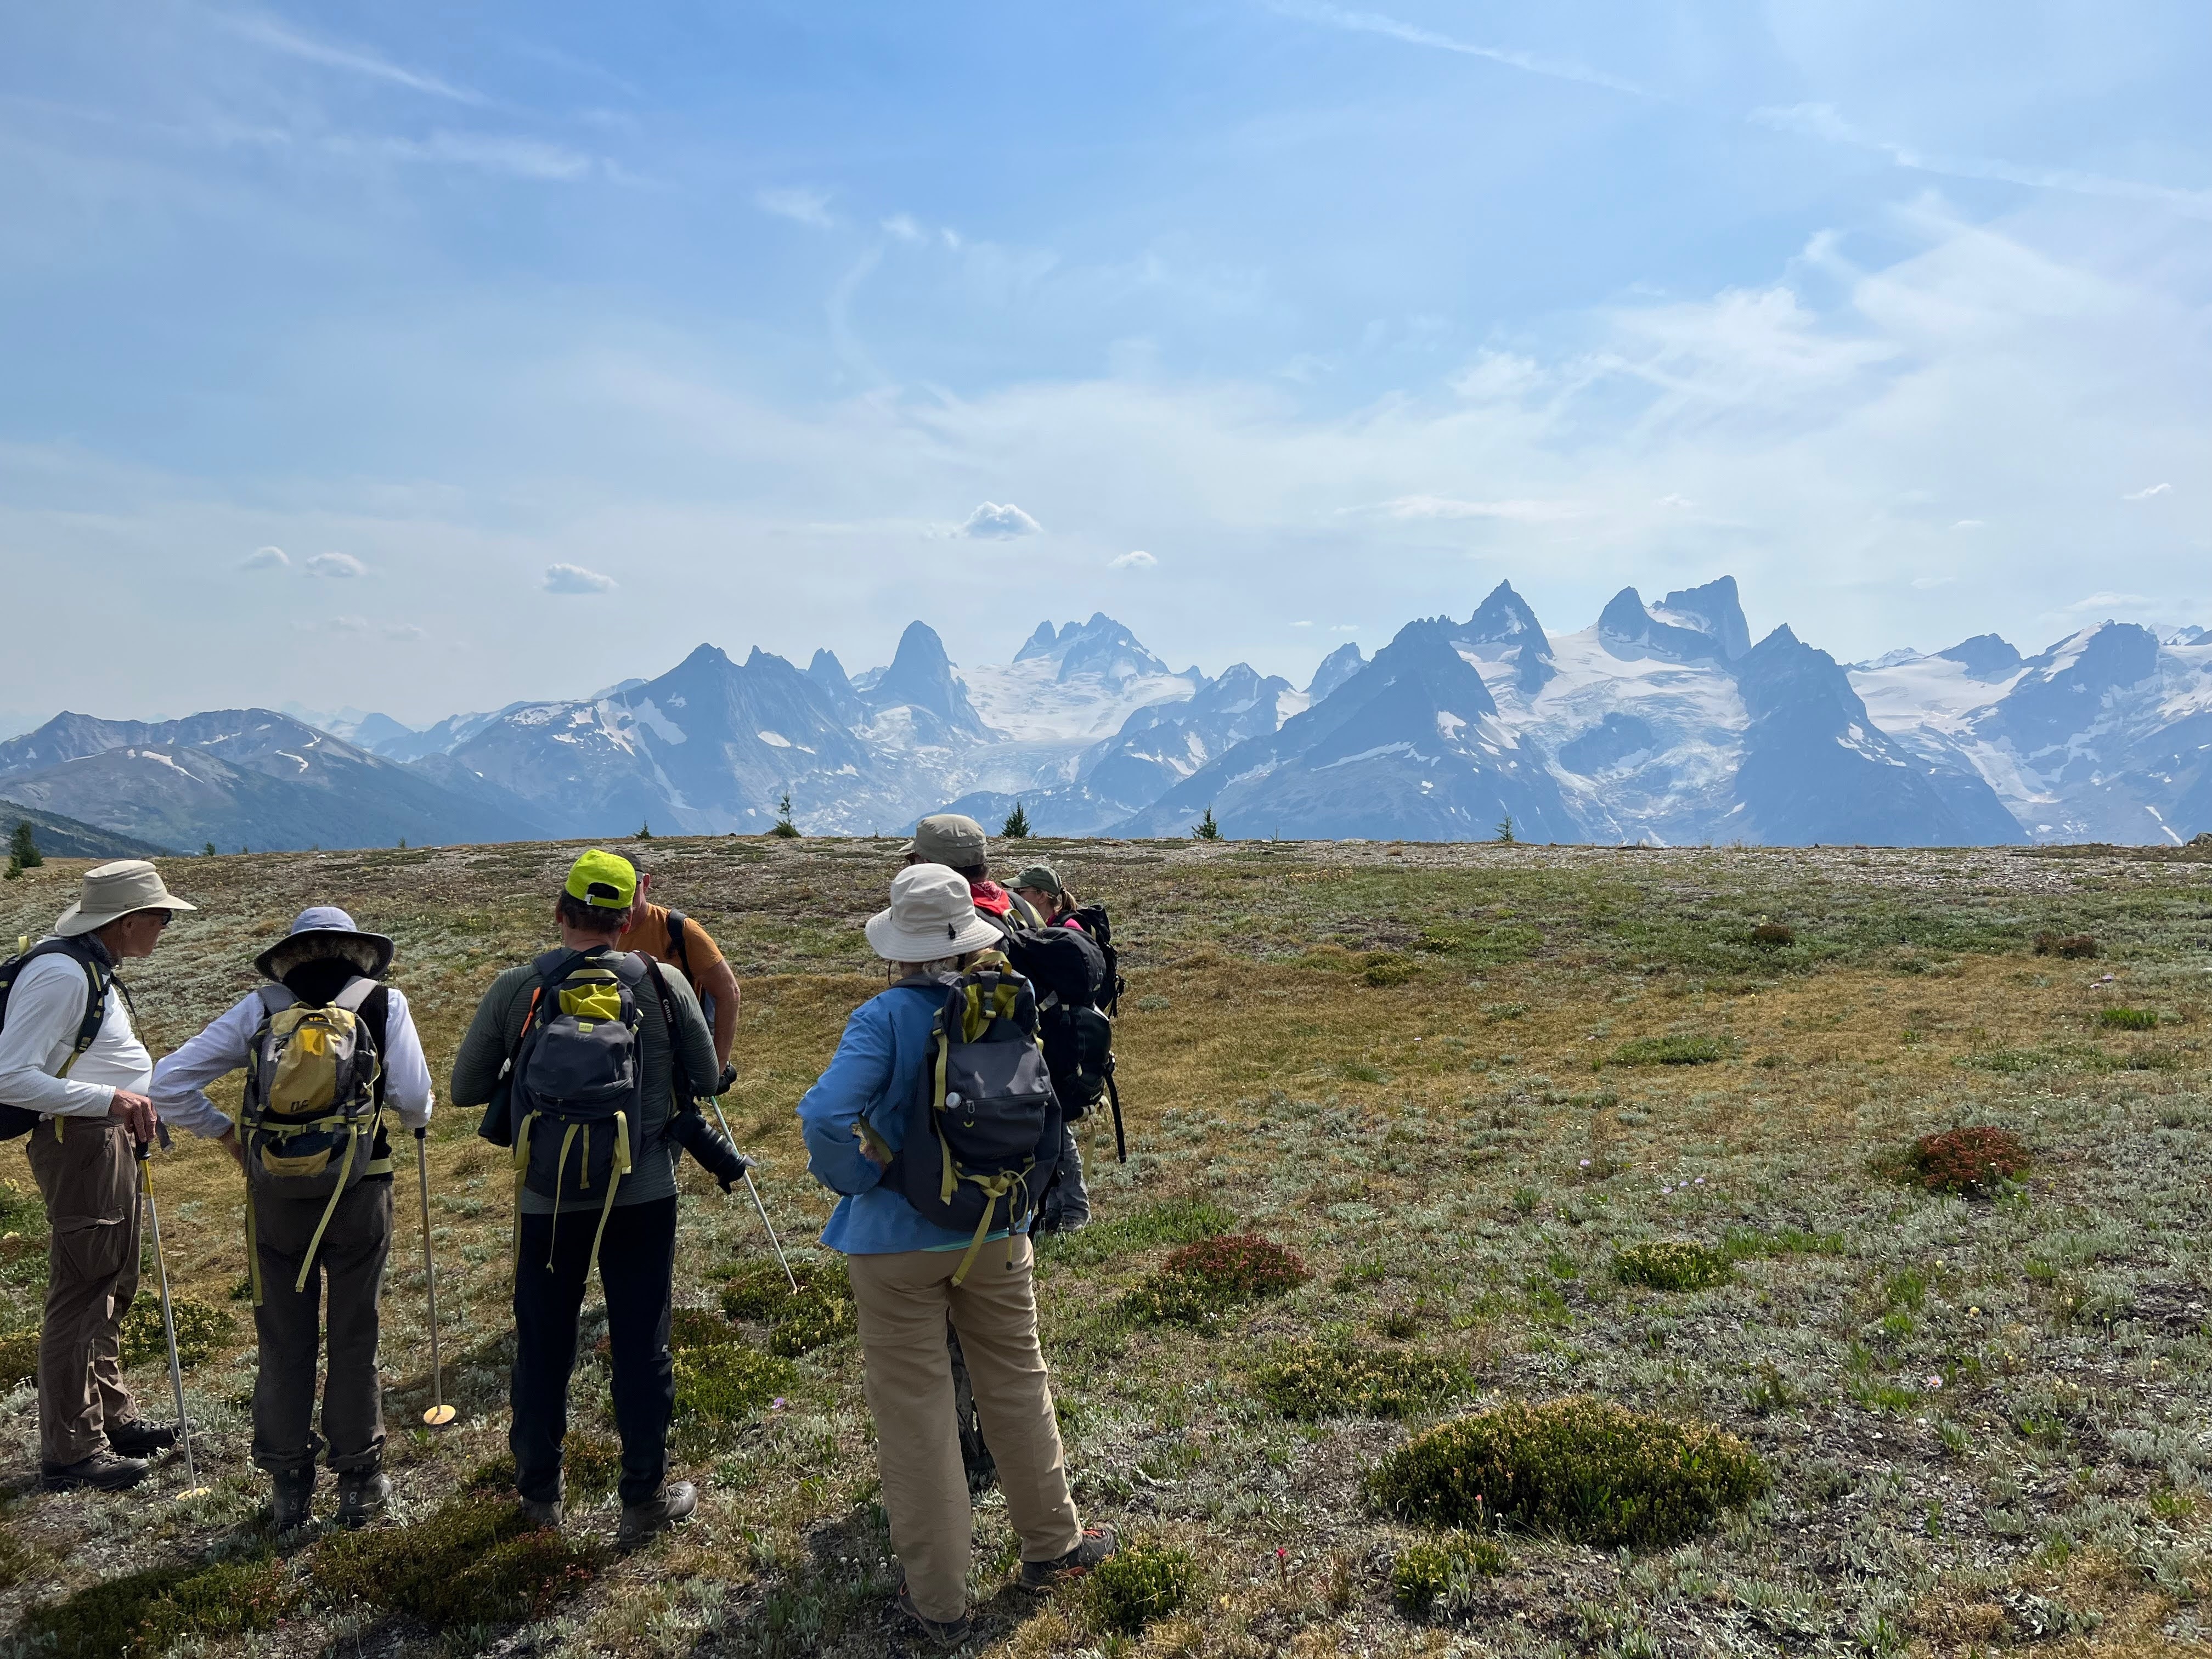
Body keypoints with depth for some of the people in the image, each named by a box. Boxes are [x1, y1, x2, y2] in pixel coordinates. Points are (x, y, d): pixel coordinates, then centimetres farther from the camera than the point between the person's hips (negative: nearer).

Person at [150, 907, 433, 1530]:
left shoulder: (260, 1007, 3)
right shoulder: (383, 1001, -2)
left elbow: (167, 1083, 1)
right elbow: (413, 1097, -9)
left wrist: (226, 1133, 13)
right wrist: (416, 1120, 13)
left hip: (276, 1193, 2)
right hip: (360, 1193, -1)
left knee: (284, 1343, 14)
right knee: (354, 1338, 12)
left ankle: (290, 1489, 24)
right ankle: (358, 1483, 22)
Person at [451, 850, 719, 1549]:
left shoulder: (515, 989, -6)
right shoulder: (663, 985, -7)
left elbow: (465, 1089, 2)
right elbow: (705, 1079, 1)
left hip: (546, 1200, 1)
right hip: (643, 1195, -1)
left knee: (542, 1344, 17)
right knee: (640, 1345, 9)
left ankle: (538, 1491, 32)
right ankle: (645, 1498, 19)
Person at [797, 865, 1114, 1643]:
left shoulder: (885, 1017, -19)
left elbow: (825, 1116, -30)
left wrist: (858, 1178, -14)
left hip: (898, 1238, -4)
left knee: (915, 1411, 9)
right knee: (1017, 1385, 20)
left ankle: (937, 1597, 20)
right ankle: (1051, 1542, 37)